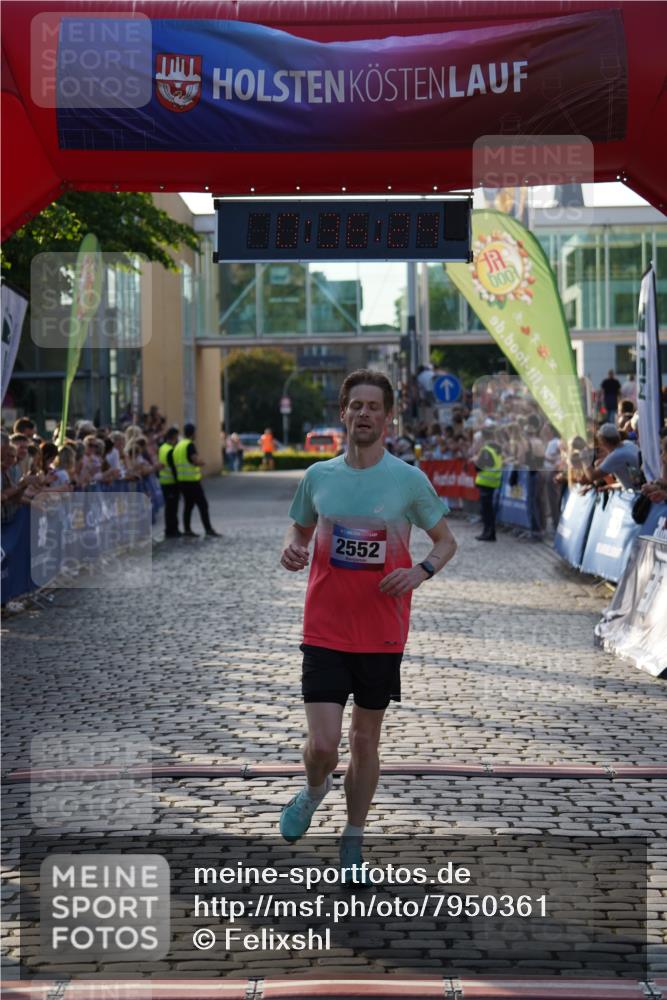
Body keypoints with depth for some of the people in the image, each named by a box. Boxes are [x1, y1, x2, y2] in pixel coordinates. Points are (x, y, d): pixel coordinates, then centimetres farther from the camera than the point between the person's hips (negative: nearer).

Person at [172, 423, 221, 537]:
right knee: (203, 505, -4)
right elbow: (196, 461, -24)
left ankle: (187, 530, 14)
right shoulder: (190, 445, -14)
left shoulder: (178, 446, 12)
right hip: (192, 480, -8)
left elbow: (176, 463, 19)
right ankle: (208, 529, -6)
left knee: (188, 505, 14)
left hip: (182, 480, 8)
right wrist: (202, 462, -3)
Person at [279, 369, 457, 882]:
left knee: (365, 741, 10)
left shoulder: (409, 480, -3)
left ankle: (353, 841, 28)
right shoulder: (318, 476, 2)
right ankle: (314, 790, 28)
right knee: (323, 745, -8)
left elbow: (446, 540, 7)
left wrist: (422, 570, -14)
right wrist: (292, 551, -6)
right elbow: (300, 530, 17)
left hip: (383, 634, 0)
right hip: (325, 632, 0)